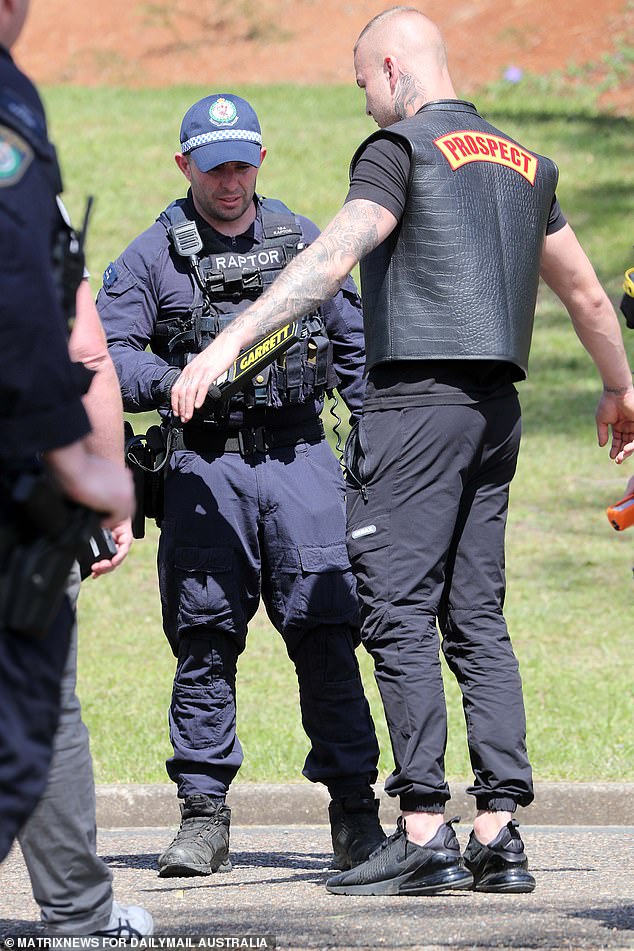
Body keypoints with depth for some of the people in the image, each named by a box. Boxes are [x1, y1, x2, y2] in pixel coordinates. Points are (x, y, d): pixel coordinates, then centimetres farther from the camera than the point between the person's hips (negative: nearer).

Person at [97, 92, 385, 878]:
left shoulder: (305, 243, 14)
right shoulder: (152, 258, 6)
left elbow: (356, 345, 21)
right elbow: (105, 354, -3)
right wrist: (174, 381, -20)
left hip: (298, 457, 1)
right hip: (205, 465, -1)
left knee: (325, 629, -7)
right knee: (205, 639, -1)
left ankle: (354, 813, -3)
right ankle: (202, 816, 5)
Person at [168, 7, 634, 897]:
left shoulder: (404, 148, -4)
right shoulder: (525, 163, 18)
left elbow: (332, 257, -19)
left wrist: (229, 341, -25)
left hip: (417, 398, -7)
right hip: (496, 407, 7)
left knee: (400, 614, -7)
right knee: (477, 618, 9)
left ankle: (424, 832, -13)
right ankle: (499, 833, 3)